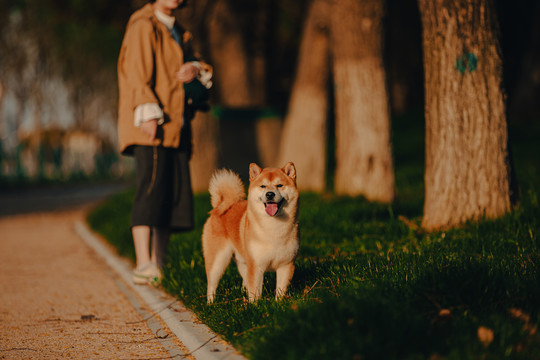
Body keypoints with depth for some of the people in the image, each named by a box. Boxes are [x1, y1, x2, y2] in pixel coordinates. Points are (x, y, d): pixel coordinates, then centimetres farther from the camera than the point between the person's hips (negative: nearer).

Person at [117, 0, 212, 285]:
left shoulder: (179, 34, 23)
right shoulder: (143, 26, -3)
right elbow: (137, 72, -13)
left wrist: (196, 69, -2)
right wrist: (148, 114, -24)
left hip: (176, 128, 9)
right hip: (152, 126, -9)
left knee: (175, 195, 3)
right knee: (151, 189, -20)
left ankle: (159, 267, 8)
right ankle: (143, 266, -27)